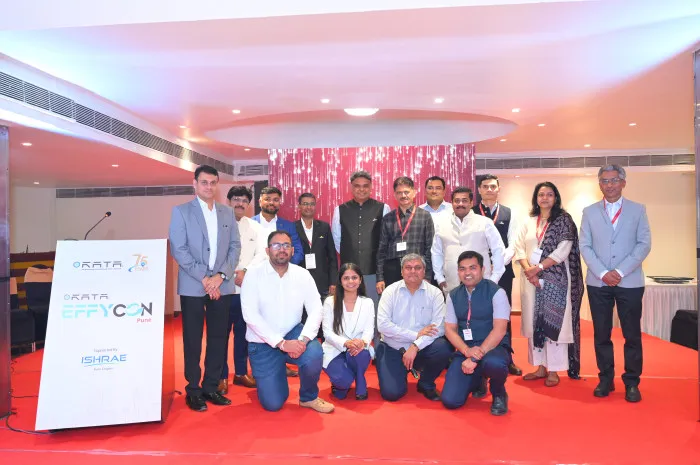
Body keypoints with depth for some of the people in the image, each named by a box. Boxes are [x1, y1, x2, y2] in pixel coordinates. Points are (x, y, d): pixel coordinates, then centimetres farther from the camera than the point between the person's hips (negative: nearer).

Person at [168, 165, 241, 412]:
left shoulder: (227, 212, 11)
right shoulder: (181, 211, 1)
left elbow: (235, 246, 7)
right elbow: (178, 249, -6)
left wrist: (220, 275, -7)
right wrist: (204, 278, -12)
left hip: (222, 286, 3)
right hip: (193, 286, -3)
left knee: (218, 338, 7)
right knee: (192, 340, 4)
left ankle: (211, 387, 20)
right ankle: (193, 390, 16)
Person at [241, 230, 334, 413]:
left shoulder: (302, 275, -4)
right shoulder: (253, 274, -12)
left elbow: (316, 310, -8)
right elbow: (250, 315, -19)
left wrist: (303, 339, -26)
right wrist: (281, 343, -26)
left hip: (292, 334, 2)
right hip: (263, 343, -1)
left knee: (314, 354, -31)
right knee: (273, 404, -5)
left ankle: (308, 397, 1)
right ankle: (267, 379, 32)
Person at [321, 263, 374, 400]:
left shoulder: (368, 302, 1)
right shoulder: (330, 302, -6)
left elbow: (369, 330, -6)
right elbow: (327, 332, -11)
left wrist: (363, 342, -31)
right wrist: (346, 343, -30)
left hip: (357, 350, 2)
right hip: (335, 351, -1)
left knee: (359, 353, -35)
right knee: (343, 379, -30)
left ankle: (360, 385, -4)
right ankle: (340, 383, 11)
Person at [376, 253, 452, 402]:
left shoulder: (434, 293, -3)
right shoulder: (390, 291, -4)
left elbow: (439, 327, -13)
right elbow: (383, 325, -14)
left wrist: (415, 346, -24)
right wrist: (416, 335, -18)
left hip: (422, 348, 1)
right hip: (392, 349, -1)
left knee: (444, 348, -28)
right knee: (391, 393, -17)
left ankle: (426, 384, 2)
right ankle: (404, 370, 20)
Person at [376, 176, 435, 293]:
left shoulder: (425, 216, 4)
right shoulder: (388, 218, 10)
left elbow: (430, 248, 2)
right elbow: (382, 249, 10)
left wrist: (427, 277, -3)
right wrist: (380, 278, 5)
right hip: (392, 270, 2)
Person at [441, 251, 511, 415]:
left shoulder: (496, 292, -7)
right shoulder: (453, 295, 6)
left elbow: (499, 330, -15)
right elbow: (450, 329, 3)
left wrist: (476, 357, -23)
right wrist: (467, 351, -16)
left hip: (493, 348, -4)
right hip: (465, 351, 4)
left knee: (493, 363, -41)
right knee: (450, 400, -11)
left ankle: (499, 394, -3)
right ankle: (477, 377, 23)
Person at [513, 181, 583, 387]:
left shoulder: (564, 220, 0)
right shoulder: (528, 222, 12)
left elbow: (563, 250, -10)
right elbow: (519, 248, 4)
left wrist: (538, 267, -14)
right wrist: (528, 270, -12)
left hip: (555, 278, -4)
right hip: (531, 278, 4)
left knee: (553, 321, -3)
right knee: (534, 321, 6)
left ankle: (554, 370, 5)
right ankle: (540, 367, 16)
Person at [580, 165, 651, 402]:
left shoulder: (638, 210, 7)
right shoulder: (589, 211, 8)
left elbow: (644, 244, -1)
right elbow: (585, 246, 2)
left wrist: (620, 271, -12)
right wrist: (603, 273, -10)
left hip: (630, 282, -1)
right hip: (598, 282, 1)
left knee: (632, 334, 4)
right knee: (601, 334, 6)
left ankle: (632, 382, 17)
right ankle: (606, 379, 18)